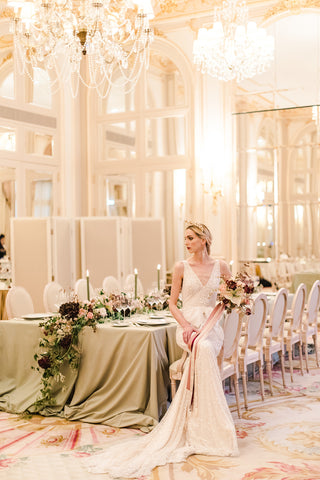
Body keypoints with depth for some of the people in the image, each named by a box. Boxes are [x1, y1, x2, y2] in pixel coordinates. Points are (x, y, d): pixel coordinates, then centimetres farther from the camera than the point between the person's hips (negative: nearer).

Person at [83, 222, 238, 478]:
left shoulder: (219, 266, 9)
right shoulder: (181, 267, 5)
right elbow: (172, 303, 7)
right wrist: (185, 324, -10)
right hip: (188, 325, -1)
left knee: (204, 348, -35)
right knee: (202, 349, -37)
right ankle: (201, 427, -28)